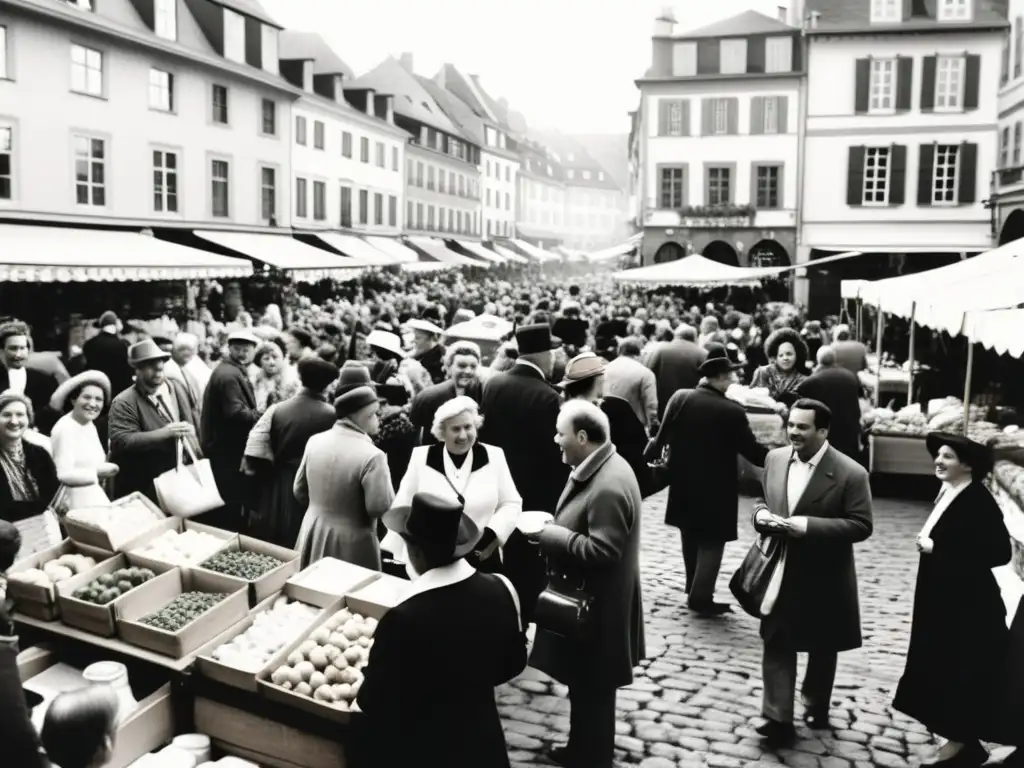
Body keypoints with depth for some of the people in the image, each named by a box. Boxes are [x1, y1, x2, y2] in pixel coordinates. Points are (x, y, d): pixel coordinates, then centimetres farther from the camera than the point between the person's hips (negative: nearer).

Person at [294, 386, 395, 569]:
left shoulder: (314, 441, -3)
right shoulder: (372, 455, -22)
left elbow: (300, 491, 7)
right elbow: (381, 507, -21)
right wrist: (381, 472, -6)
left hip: (313, 536, 6)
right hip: (351, 543, -6)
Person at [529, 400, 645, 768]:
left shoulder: (609, 487, -29)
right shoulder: (597, 467, 3)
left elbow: (601, 550, -31)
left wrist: (548, 534, -24)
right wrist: (552, 527, 2)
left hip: (594, 605, -10)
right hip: (584, 597, 10)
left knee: (591, 687, 8)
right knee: (585, 684, 24)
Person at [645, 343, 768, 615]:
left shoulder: (680, 398, -8)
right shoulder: (733, 411, -18)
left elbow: (663, 434, 1)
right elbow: (752, 451, -13)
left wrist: (651, 452, 20)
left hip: (684, 482, 5)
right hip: (716, 486, -5)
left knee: (691, 537, 21)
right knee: (712, 540, 6)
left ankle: (694, 589, 34)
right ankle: (701, 597, 5)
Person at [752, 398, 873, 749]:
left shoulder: (851, 473, -17)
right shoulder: (775, 459, 0)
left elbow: (861, 525, -18)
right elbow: (761, 499, 13)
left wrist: (809, 526, -28)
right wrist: (761, 514, -11)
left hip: (824, 578, -3)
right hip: (780, 572, 3)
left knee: (822, 647, 17)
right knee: (776, 645, 1)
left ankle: (816, 705, 39)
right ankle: (778, 719, 7)